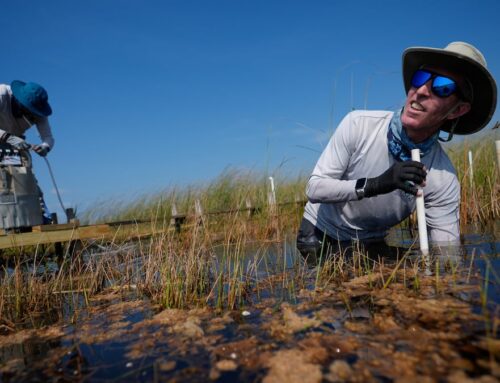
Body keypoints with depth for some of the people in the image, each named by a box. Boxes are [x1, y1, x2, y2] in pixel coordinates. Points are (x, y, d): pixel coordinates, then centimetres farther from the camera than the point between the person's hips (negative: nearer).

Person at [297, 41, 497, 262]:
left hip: (370, 245, 2)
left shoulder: (444, 180, -17)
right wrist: (375, 184, -34)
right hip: (319, 234, -2)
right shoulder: (358, 125, -20)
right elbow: (314, 188, -21)